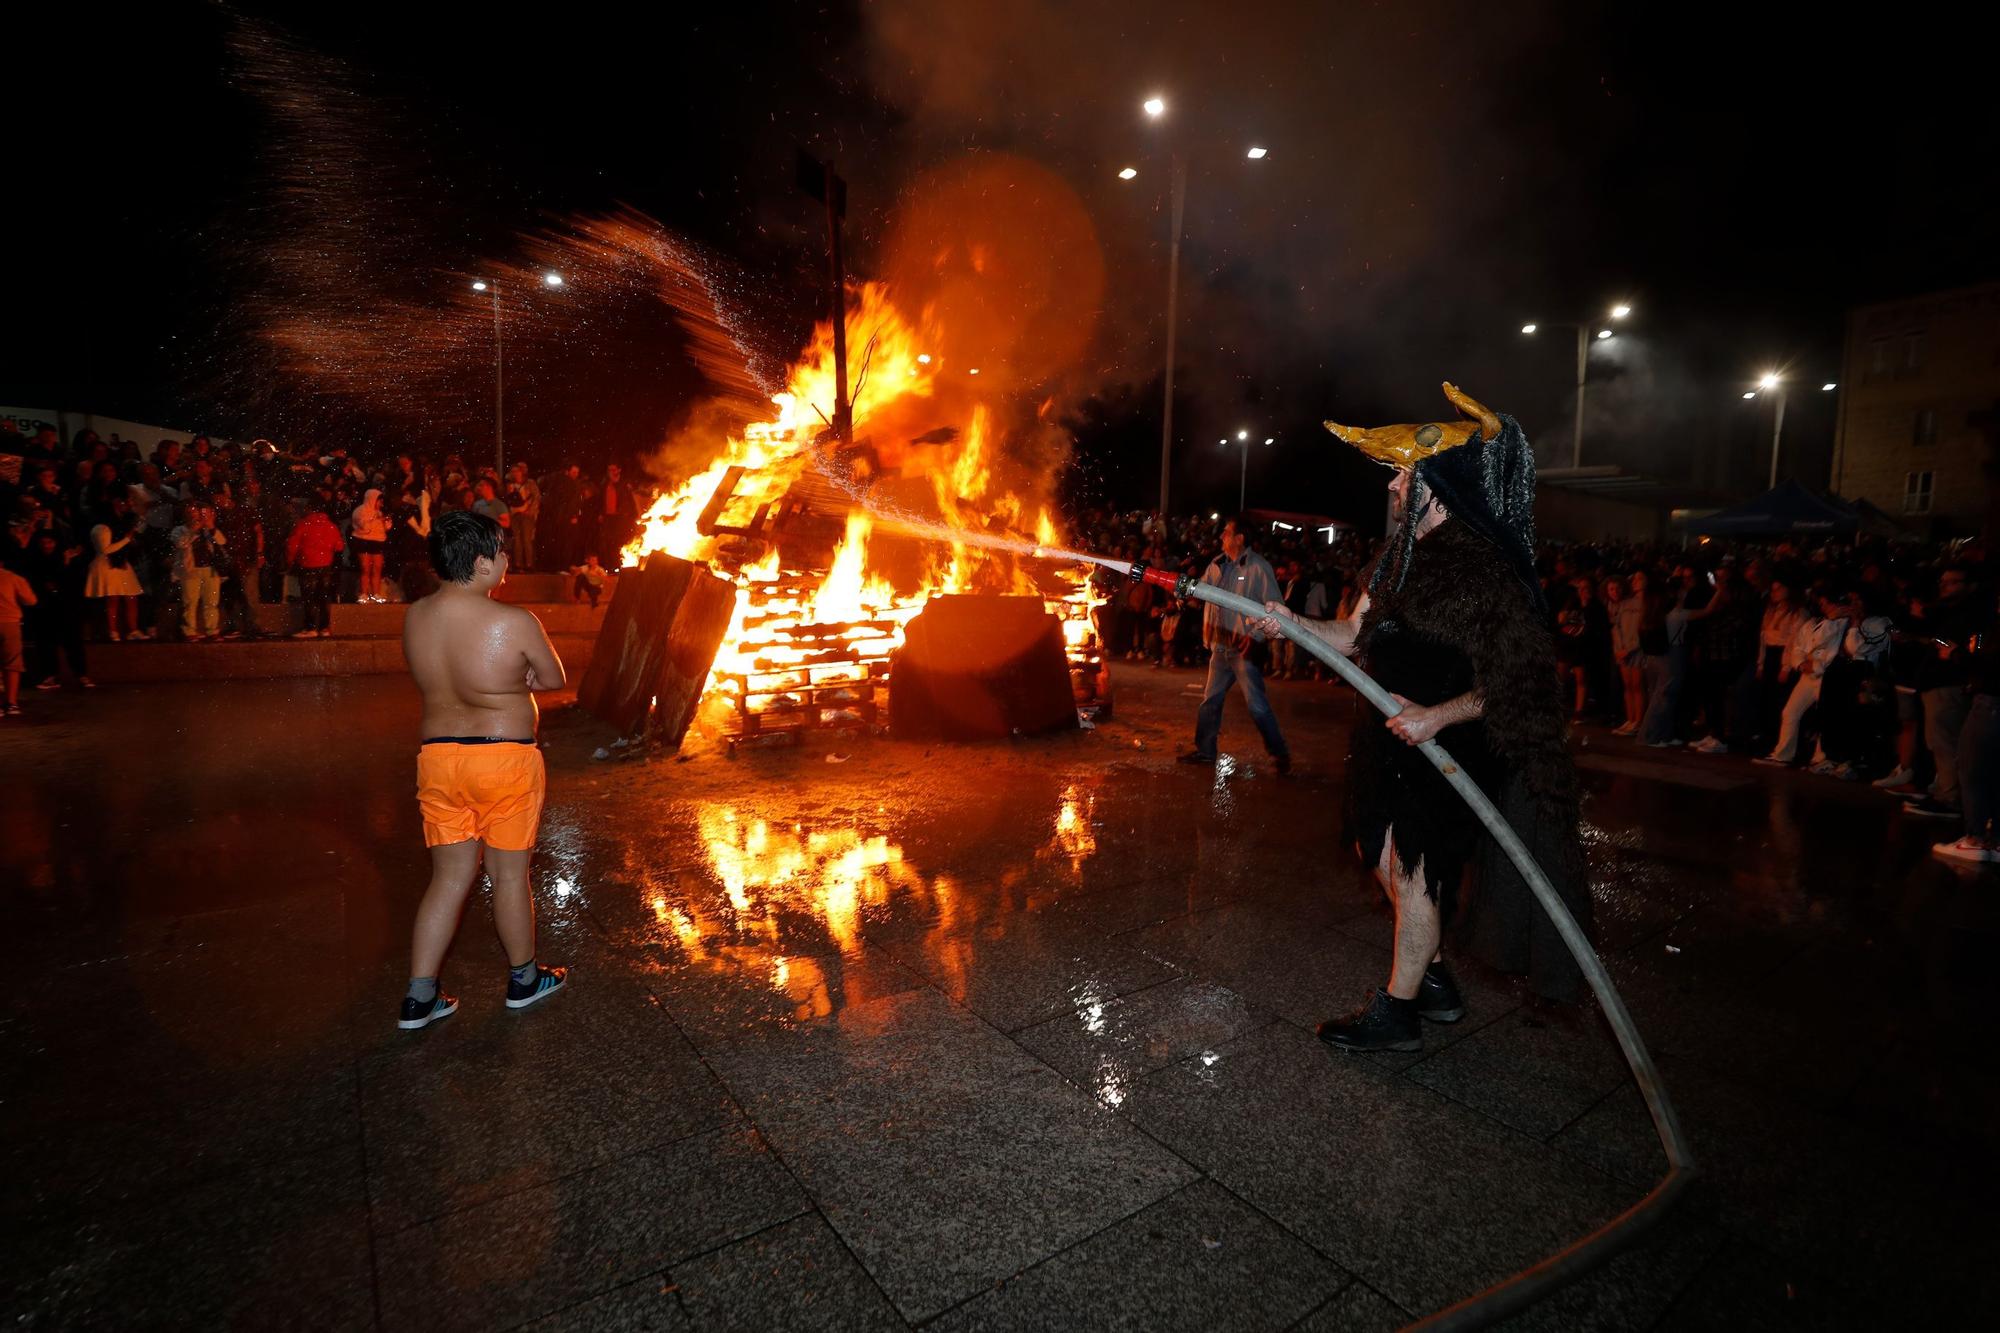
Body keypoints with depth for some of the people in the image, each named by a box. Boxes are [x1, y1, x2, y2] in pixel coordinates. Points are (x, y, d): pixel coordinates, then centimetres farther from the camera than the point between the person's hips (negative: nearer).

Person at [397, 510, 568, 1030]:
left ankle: (419, 997, 20)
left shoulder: (415, 618, -1)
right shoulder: (515, 622, -18)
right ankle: (523, 979, 30)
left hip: (437, 755, 5)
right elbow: (554, 679, -2)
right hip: (504, 758, -5)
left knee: (450, 877, 17)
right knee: (510, 875, 12)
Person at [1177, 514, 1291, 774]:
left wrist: (1255, 635, -18)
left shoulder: (1258, 567, -12)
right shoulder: (1218, 564, 8)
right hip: (1221, 645, 7)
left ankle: (1280, 754, 8)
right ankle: (1205, 750, 25)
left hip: (1245, 647, -7)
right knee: (1210, 700, 13)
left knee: (1256, 704, -5)